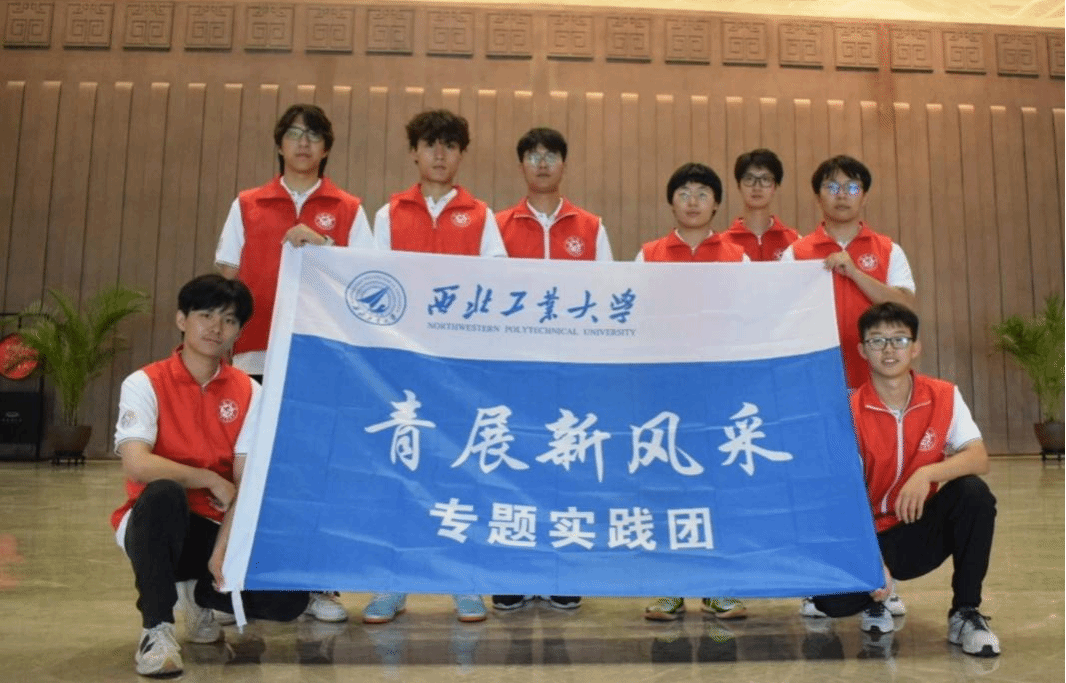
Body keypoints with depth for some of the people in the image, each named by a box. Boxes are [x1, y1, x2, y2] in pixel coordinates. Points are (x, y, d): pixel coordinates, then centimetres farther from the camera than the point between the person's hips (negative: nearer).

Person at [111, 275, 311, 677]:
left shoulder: (248, 392, -2)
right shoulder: (145, 383, -9)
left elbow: (247, 483, -8)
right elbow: (137, 465, -25)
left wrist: (224, 549, -21)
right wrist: (213, 481, -18)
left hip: (219, 528, 3)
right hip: (157, 525, -2)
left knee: (288, 600, -18)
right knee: (164, 493, -38)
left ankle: (200, 593, 14)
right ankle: (156, 628, -16)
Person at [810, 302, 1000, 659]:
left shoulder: (944, 396, -6)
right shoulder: (851, 412, -13)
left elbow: (979, 459, -18)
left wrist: (927, 473, -36)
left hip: (926, 529, 2)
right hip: (875, 535, -2)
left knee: (974, 493, -28)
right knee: (832, 599, -28)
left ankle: (965, 613, -9)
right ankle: (875, 601, 13)